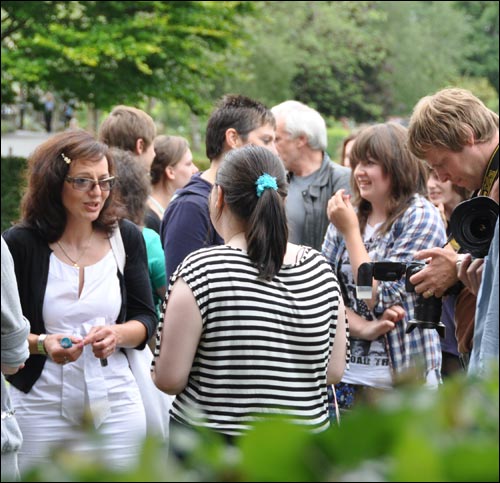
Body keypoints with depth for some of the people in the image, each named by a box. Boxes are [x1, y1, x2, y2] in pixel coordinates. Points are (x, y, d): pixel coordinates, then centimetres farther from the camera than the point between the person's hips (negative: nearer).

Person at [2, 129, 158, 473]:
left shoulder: (126, 238, 3)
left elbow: (147, 319, 8)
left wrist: (118, 335, -13)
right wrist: (42, 344, -20)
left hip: (116, 405, 2)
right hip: (40, 410, -2)